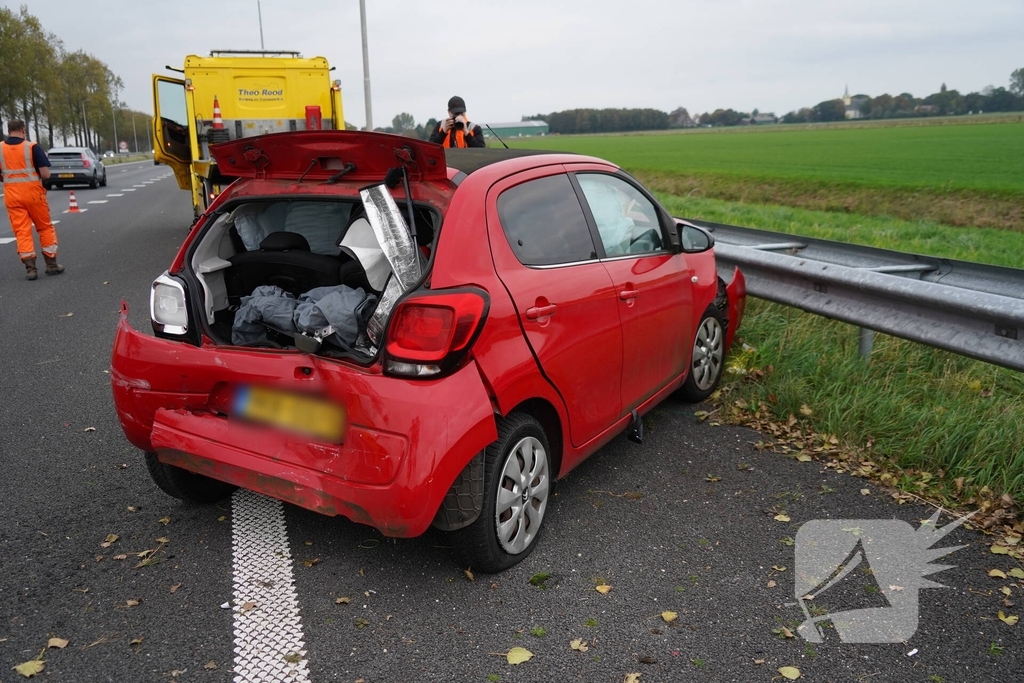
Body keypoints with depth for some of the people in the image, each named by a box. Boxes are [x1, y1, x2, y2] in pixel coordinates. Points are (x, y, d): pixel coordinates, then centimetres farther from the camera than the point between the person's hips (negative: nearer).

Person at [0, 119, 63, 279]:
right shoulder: (32, 147, -8)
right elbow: (45, 174, -12)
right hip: (32, 193, -2)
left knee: (22, 231, 5)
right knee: (45, 228, 11)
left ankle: (30, 268, 0)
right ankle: (51, 264, 13)